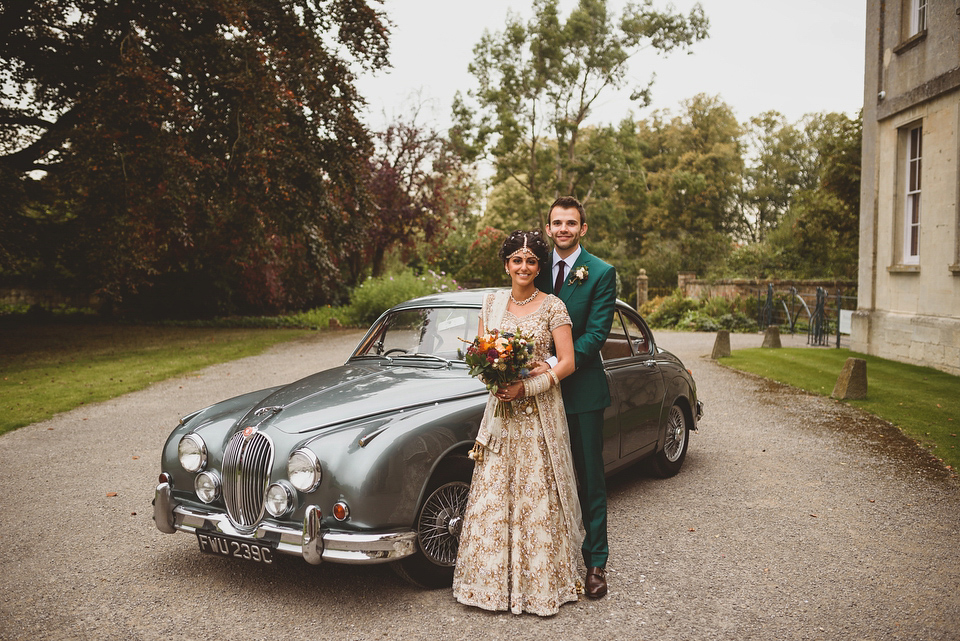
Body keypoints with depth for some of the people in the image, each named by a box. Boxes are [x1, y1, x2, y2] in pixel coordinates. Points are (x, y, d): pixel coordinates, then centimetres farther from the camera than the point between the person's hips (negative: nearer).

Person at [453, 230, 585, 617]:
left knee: (538, 497, 2)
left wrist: (527, 387, -19)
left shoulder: (553, 307, -5)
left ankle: (541, 581, 17)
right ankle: (495, 579, 22)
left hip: (539, 413, -3)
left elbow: (567, 363, -9)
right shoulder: (493, 302, 7)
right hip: (501, 410, 4)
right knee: (492, 496, 7)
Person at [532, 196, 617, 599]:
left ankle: (595, 562, 17)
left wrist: (555, 367, -22)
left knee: (589, 477, 6)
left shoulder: (601, 273, -6)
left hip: (582, 388, -4)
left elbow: (596, 333, -13)